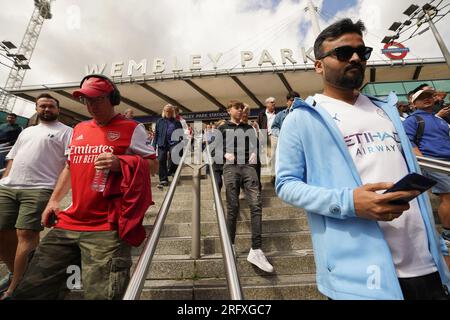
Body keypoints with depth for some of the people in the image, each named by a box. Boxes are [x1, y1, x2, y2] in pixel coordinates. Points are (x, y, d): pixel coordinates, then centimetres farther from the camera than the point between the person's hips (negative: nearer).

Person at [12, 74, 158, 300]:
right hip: (68, 223, 7)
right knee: (30, 291, 13)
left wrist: (119, 163, -20)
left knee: (100, 294, -3)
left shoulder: (132, 129, -2)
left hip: (107, 229, -6)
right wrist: (54, 200, 20)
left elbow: (152, 165, -4)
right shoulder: (79, 129, 18)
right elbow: (70, 166, 27)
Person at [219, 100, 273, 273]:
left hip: (248, 167, 2)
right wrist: (225, 154, -7)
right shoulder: (223, 129, 17)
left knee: (256, 205, -13)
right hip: (231, 168, -2)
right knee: (232, 208, -1)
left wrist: (254, 154, 3)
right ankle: (231, 246, 16)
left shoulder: (249, 128, 26)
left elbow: (257, 145, 25)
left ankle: (256, 250, -10)